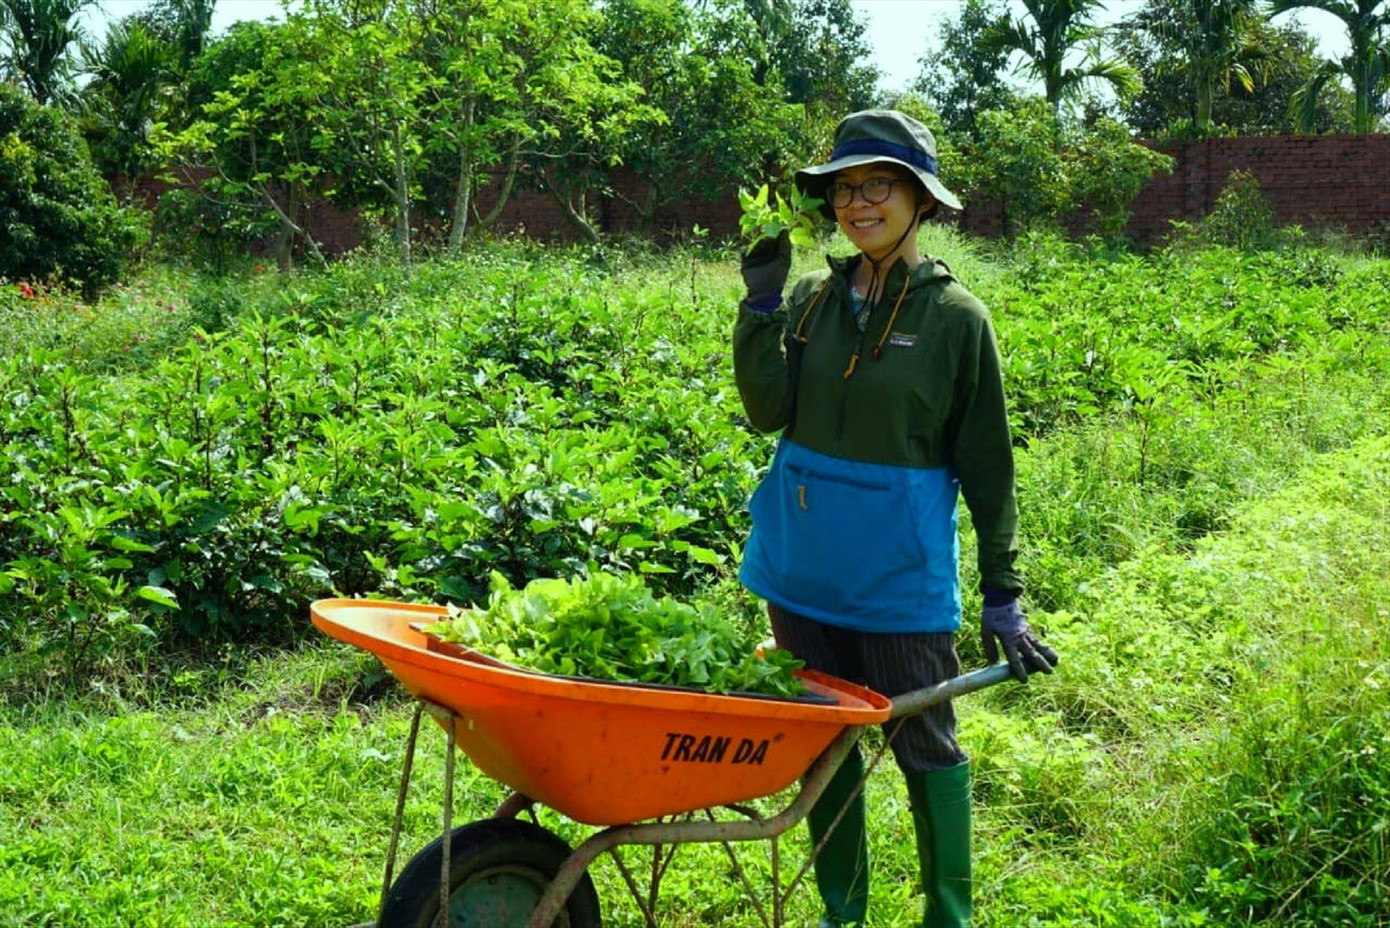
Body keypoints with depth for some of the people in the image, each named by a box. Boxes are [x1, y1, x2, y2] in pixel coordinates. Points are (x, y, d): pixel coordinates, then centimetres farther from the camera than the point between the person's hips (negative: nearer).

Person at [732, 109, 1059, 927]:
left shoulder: (955, 317, -7)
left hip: (900, 574, -4)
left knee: (925, 745, 7)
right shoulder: (815, 298, 4)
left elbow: (987, 463, -4)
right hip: (805, 562, 5)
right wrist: (762, 300, -12)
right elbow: (771, 412, -5)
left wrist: (1003, 595, -4)